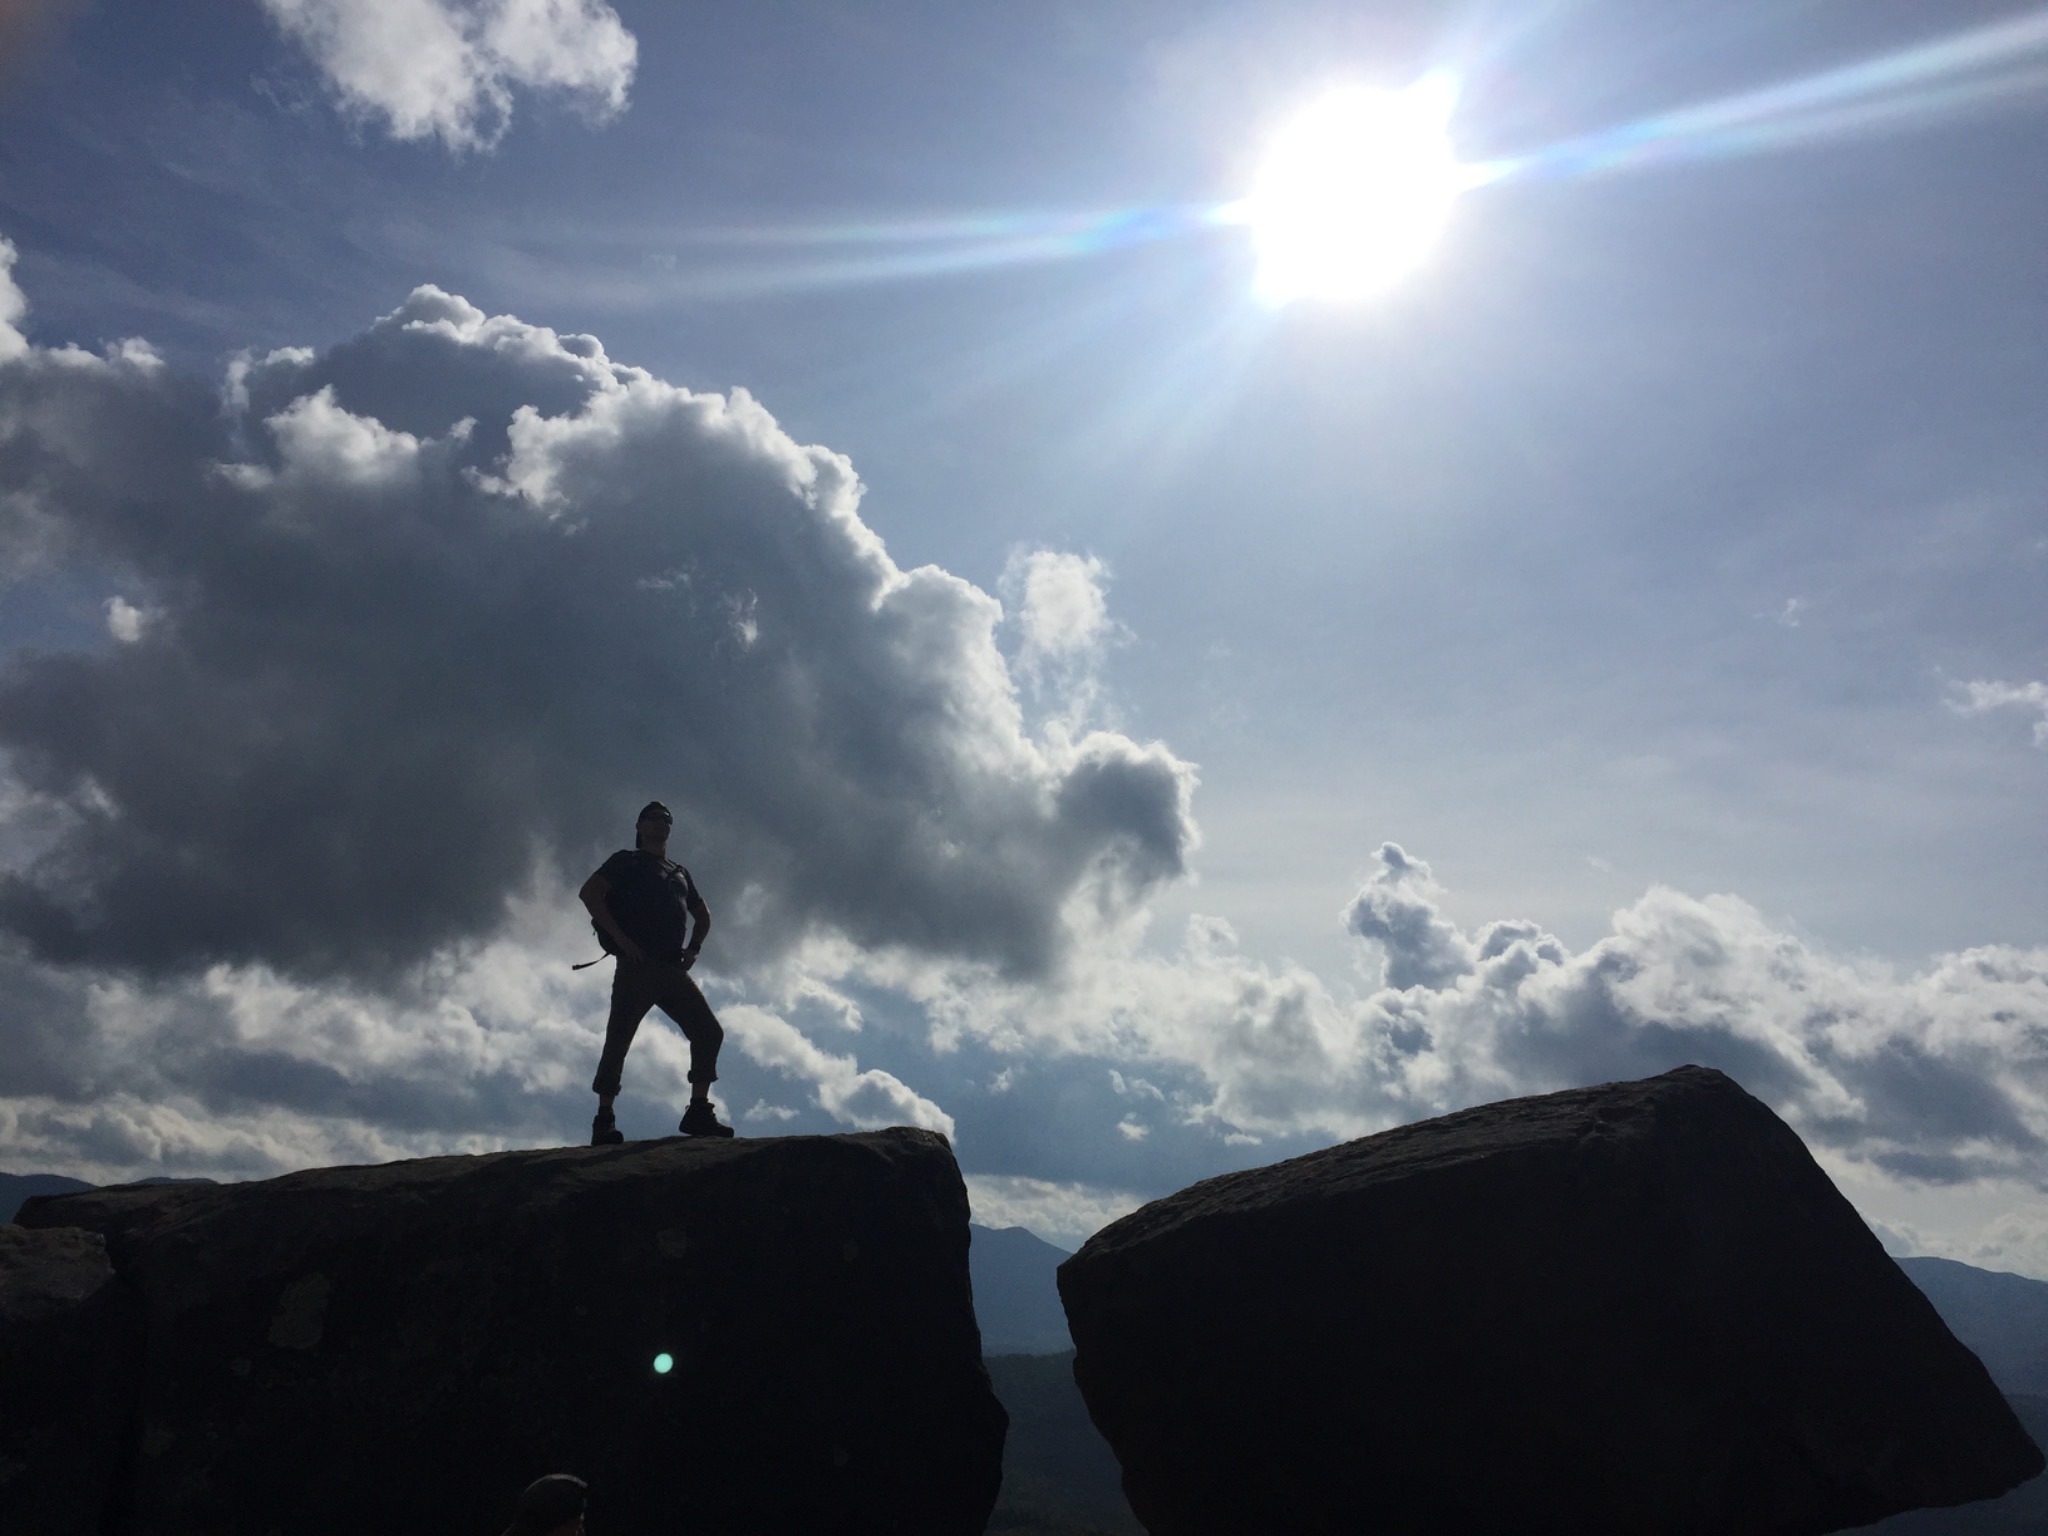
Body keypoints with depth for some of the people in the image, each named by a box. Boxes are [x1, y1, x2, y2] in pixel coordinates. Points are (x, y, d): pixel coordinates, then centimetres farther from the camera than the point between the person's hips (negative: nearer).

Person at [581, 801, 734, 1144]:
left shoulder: (680, 873, 25)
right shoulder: (627, 861, 8)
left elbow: (703, 915, 34)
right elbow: (589, 893, -6)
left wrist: (693, 948, 14)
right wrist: (620, 938, -14)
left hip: (672, 969, 5)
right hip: (636, 967, -5)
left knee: (709, 1032, -5)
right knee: (618, 1040, -7)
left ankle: (699, 1112, -2)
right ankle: (604, 1121, -2)